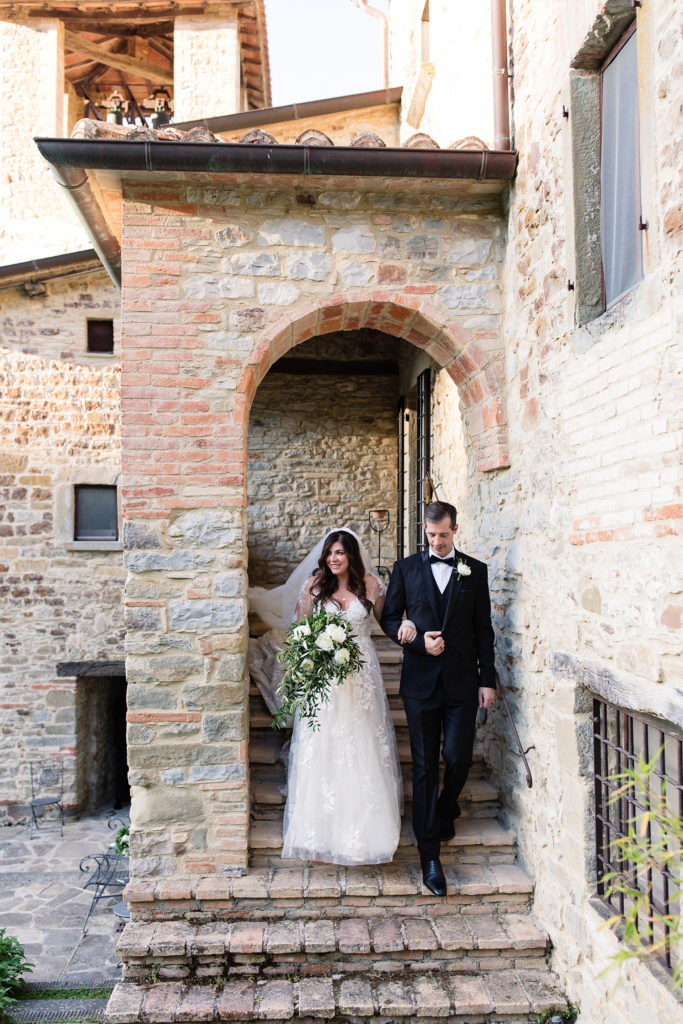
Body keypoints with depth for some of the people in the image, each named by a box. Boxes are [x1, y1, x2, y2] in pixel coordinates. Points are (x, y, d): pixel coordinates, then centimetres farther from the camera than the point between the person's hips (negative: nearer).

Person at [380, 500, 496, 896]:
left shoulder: (475, 570, 6)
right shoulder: (406, 568, 5)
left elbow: (484, 629, 6)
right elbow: (389, 618, 7)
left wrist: (488, 680, 2)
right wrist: (418, 640, -11)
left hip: (462, 682, 0)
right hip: (420, 681, 0)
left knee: (459, 758, 0)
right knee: (425, 765, 3)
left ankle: (446, 811, 34)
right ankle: (430, 854, 12)